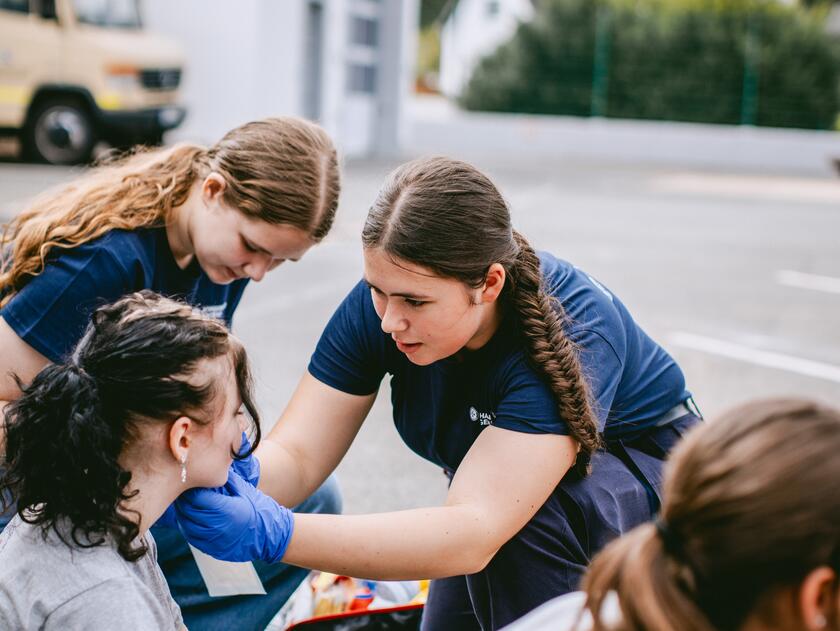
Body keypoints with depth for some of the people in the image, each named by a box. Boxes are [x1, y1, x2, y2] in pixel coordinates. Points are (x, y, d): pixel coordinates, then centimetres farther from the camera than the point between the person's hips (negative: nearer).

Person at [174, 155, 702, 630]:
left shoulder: (573, 330, -39)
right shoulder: (379, 305, -23)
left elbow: (471, 533, -47)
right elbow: (297, 455, -24)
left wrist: (275, 534, -57)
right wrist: (223, 478, -48)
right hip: (495, 481, 6)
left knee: (534, 505, -35)